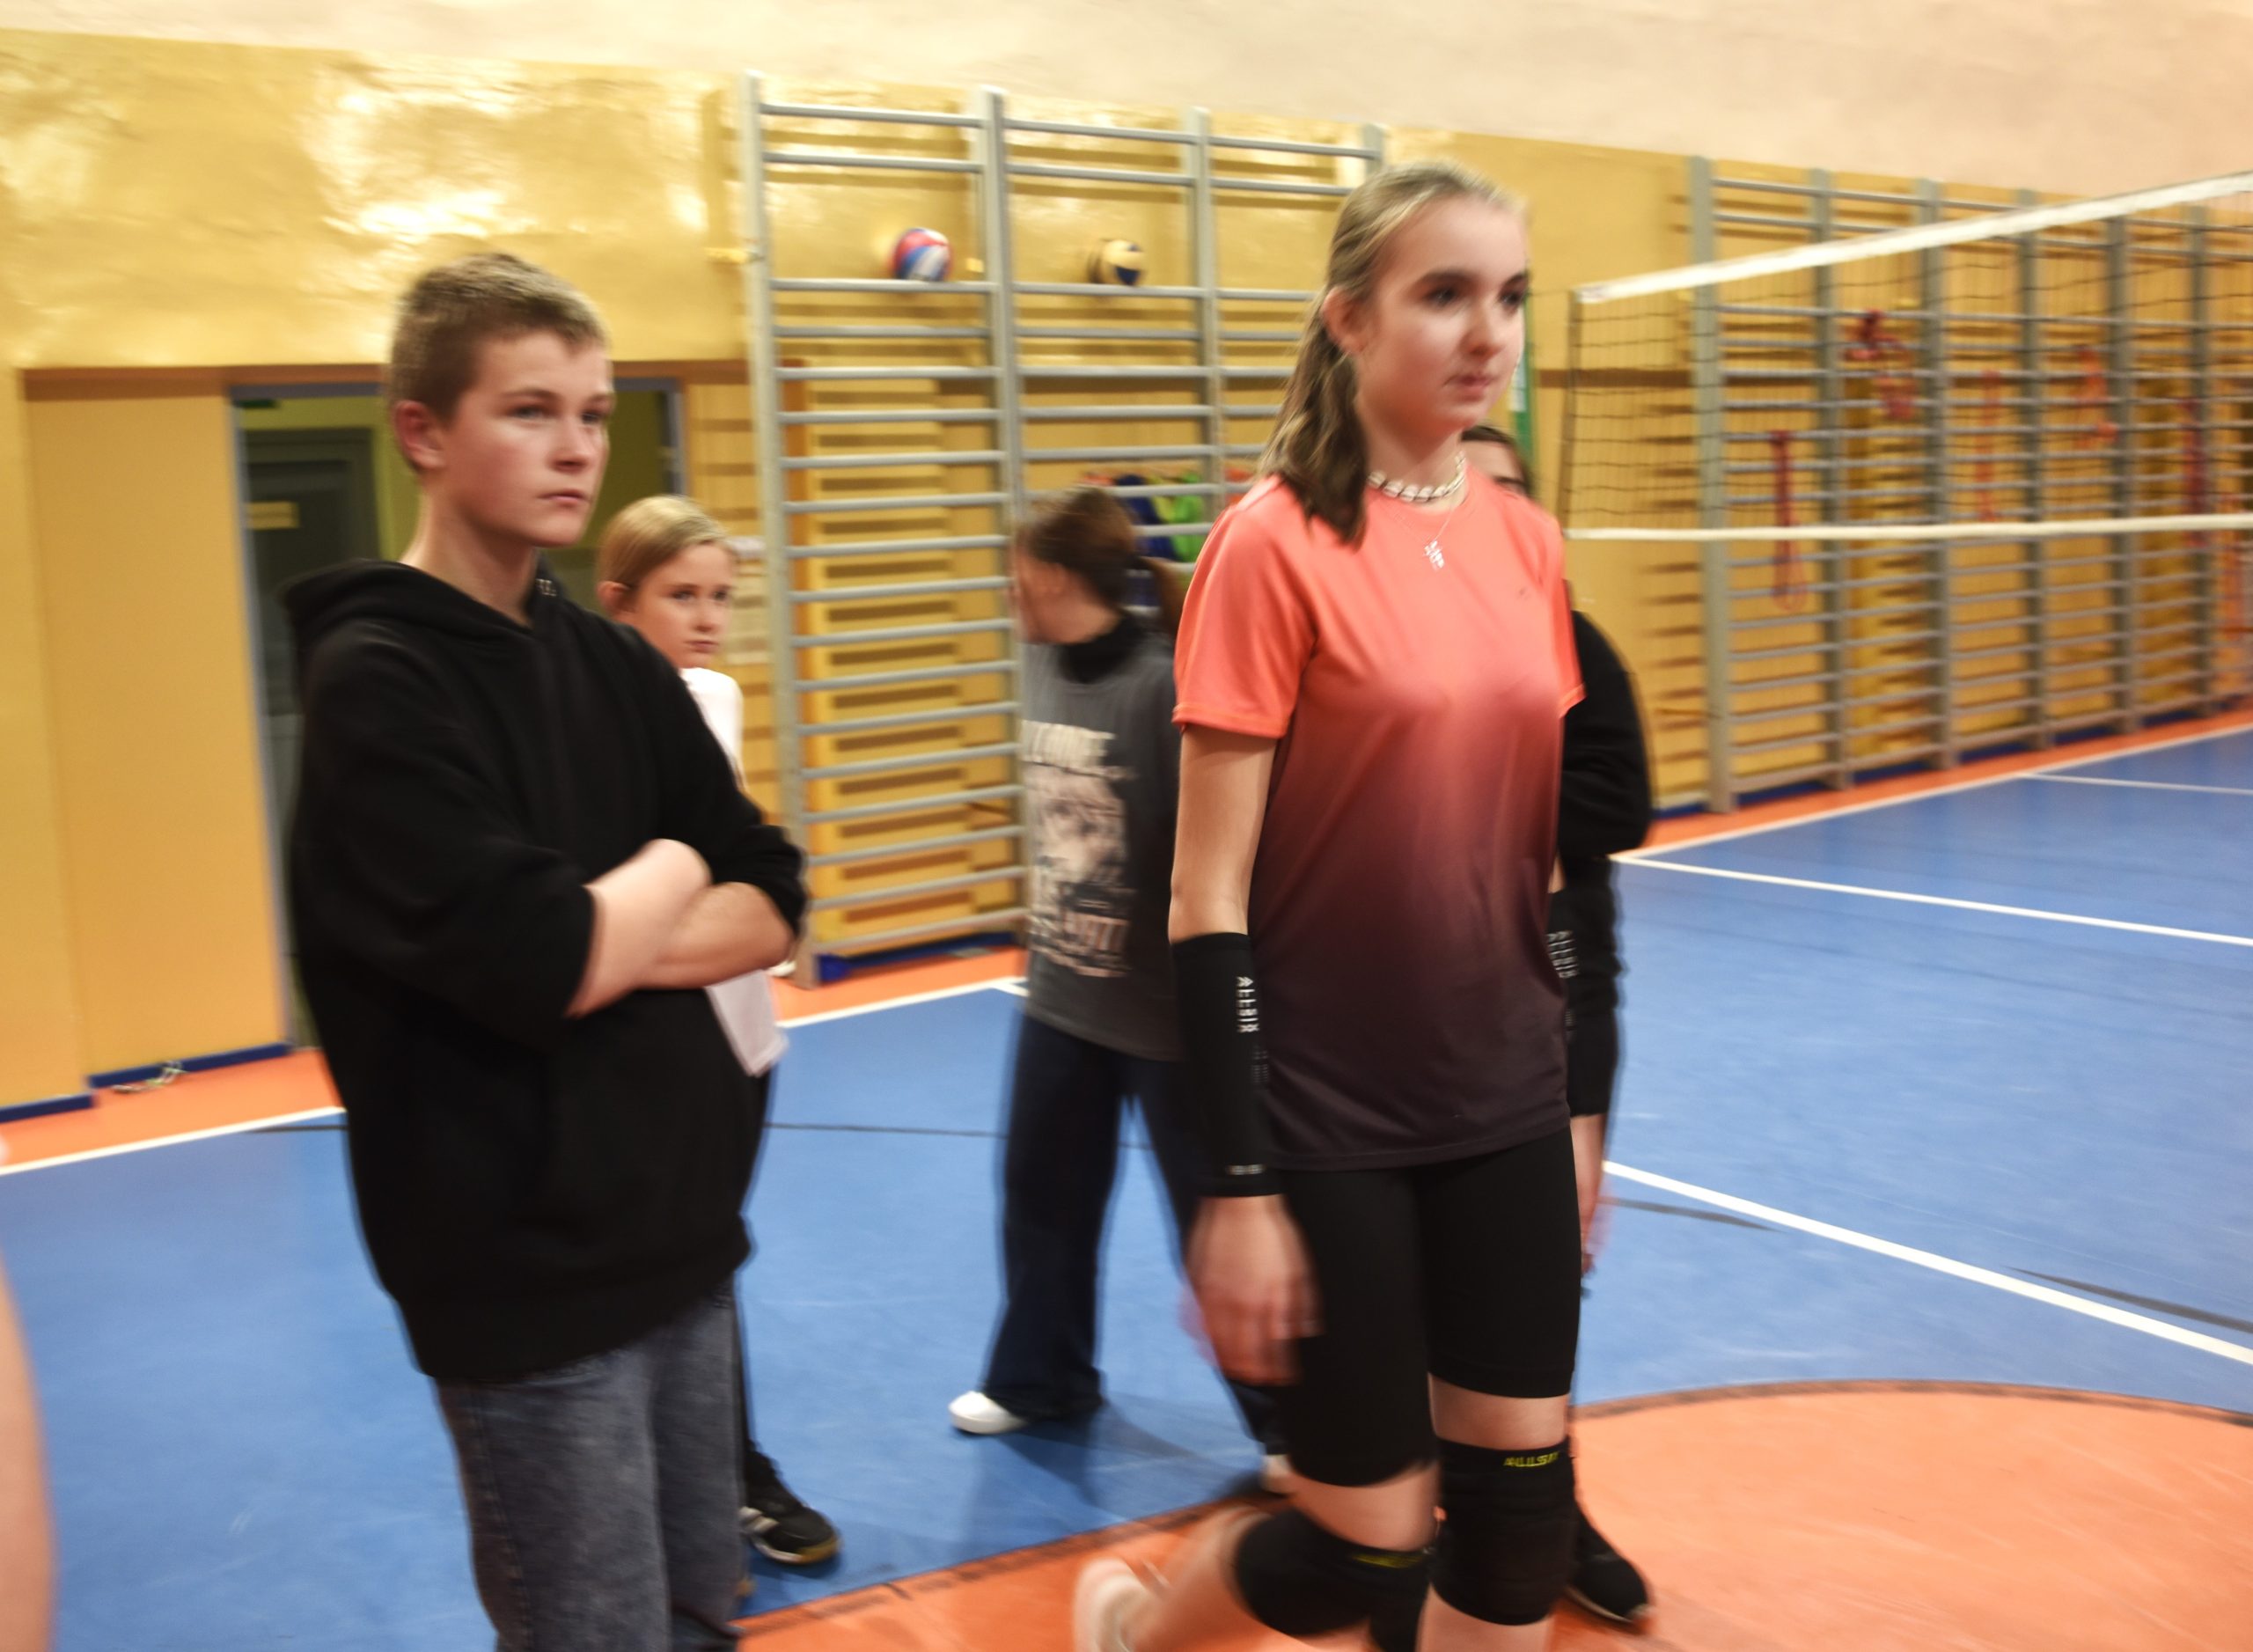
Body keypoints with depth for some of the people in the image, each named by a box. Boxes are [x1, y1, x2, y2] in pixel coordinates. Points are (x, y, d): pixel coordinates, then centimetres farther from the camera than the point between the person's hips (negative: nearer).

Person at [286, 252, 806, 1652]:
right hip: (526, 1275, -6)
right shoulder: (375, 679, -14)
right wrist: (667, 879, -5)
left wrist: (608, 937, -13)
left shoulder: (619, 667, 7)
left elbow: (774, 904, 5)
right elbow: (531, 966, -24)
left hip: (681, 1235, 7)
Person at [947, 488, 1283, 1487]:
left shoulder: (1163, 684, -22)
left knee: (1215, 1215, 6)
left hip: (1162, 1004, -7)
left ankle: (1283, 1416, 25)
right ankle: (1039, 1377, 40)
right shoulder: (1044, 668, 2)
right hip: (1061, 993, 7)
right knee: (1041, 1190, 18)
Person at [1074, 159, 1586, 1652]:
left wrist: (1576, 1098, 14)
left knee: (1522, 1507, 11)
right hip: (1328, 1124, -6)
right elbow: (1208, 896, -14)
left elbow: (1541, 851, 12)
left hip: (1506, 1107, 6)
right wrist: (1240, 1185, -15)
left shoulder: (1528, 544, 5)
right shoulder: (1276, 544, -14)